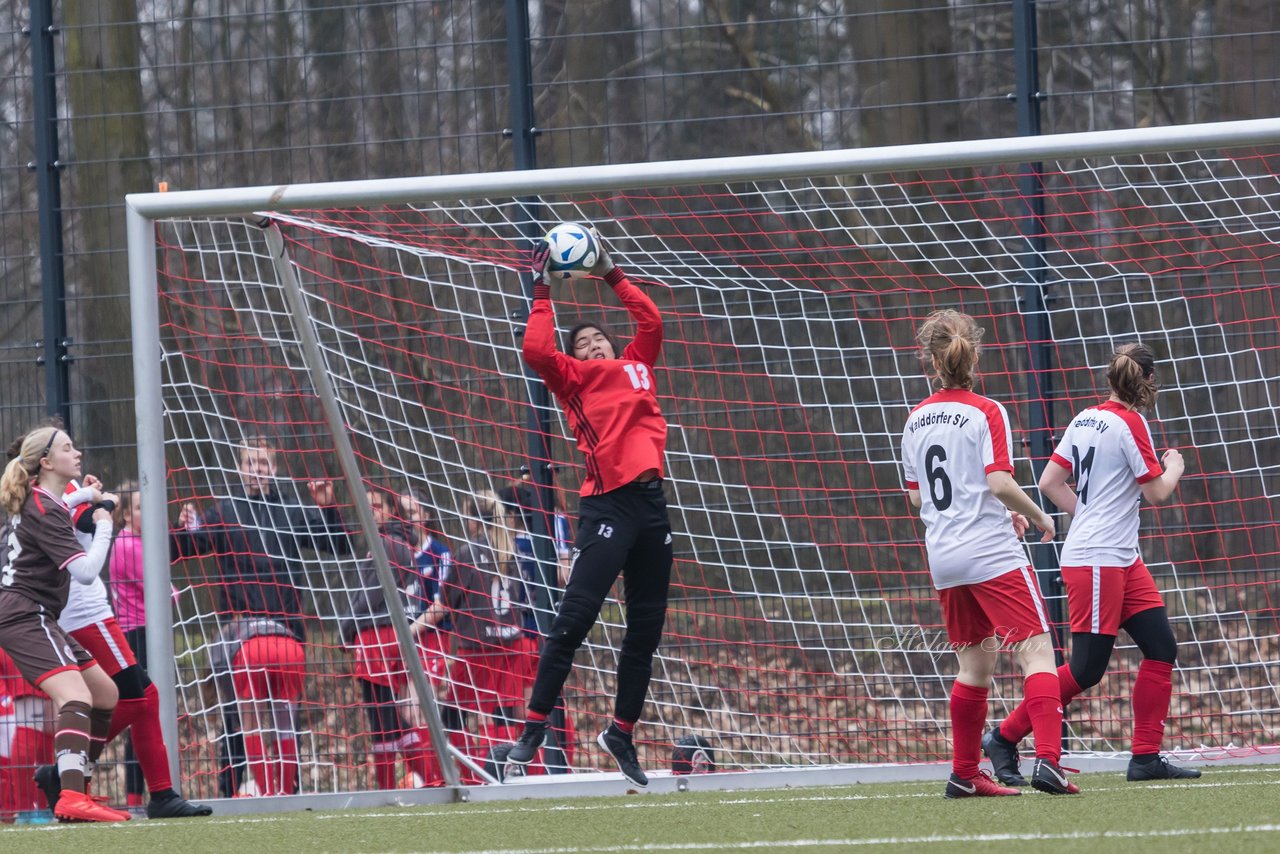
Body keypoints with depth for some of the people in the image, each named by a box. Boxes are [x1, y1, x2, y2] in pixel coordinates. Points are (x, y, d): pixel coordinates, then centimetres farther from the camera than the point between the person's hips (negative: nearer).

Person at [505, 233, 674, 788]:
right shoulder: (574, 378, 6)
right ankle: (535, 726, -13)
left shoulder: (637, 366, 21)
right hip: (607, 506, -6)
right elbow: (536, 351, -9)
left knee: (647, 628, 8)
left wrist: (613, 277, 25)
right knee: (576, 616, -14)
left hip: (651, 503, 6)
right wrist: (542, 295, -2)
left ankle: (622, 733, 18)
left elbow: (650, 321, 29)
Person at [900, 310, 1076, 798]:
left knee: (976, 662, 16)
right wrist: (1038, 517, 0)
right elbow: (1000, 483, -18)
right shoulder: (986, 413, -9)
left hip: (943, 556, 6)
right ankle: (1047, 759, -23)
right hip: (992, 555, -6)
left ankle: (964, 775, 17)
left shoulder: (917, 420, 9)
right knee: (1037, 650, -8)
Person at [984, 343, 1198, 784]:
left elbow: (1050, 482, 12)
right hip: (1096, 561, -9)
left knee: (1161, 648, 6)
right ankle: (1005, 737, 2)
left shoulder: (1085, 419, 10)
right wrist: (1175, 468, 11)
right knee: (1087, 669, -5)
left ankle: (1146, 758, 8)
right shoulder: (1130, 424, -14)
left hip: (1121, 559, 9)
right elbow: (1157, 491, -9)